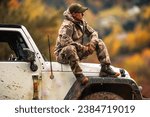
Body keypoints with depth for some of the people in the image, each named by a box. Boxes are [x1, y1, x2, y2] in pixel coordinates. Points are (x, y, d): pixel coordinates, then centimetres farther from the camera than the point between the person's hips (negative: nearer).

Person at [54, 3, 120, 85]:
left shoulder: (82, 22, 3)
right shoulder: (67, 25, -22)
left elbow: (93, 33, 13)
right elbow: (64, 41, -35)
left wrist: (92, 43, -12)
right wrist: (83, 48, -29)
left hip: (77, 53, 8)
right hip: (63, 55, -8)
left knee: (99, 43, 1)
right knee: (70, 48, -44)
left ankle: (105, 69, -9)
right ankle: (78, 75, -42)